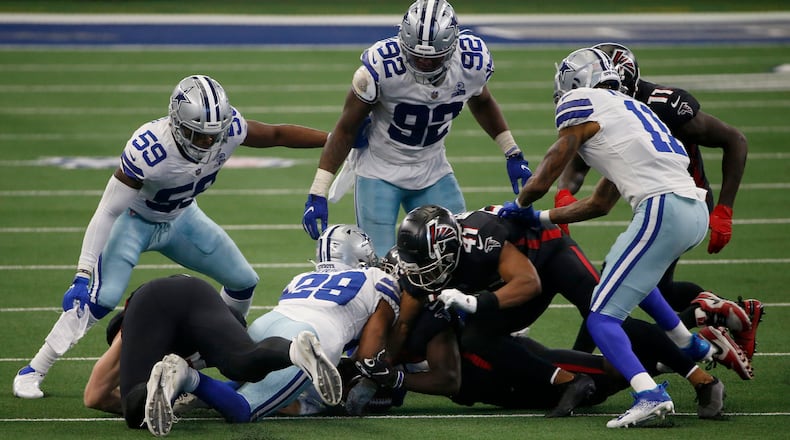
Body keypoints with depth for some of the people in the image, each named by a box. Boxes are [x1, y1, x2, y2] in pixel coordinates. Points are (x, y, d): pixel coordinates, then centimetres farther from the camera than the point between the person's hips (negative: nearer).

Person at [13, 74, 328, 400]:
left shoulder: (229, 129, -25)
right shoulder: (148, 149, -40)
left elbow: (277, 135, -6)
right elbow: (107, 212, -36)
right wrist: (83, 275, -40)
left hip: (181, 219, 6)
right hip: (135, 221, -6)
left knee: (243, 282, 5)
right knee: (102, 296, -23)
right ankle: (33, 371, -11)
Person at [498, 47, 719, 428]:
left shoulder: (582, 105, 4)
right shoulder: (630, 108, 29)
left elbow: (541, 182, 7)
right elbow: (600, 204, 34)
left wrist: (518, 206, 28)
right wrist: (540, 219, 39)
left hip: (664, 208, -8)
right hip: (697, 210, 8)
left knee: (602, 319, -5)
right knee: (619, 268, 36)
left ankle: (649, 395, -27)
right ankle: (692, 348, 40)